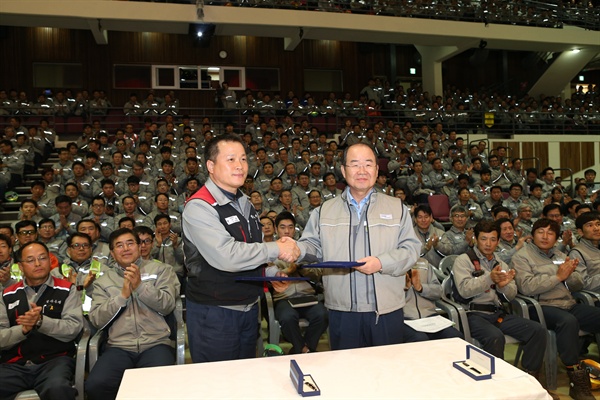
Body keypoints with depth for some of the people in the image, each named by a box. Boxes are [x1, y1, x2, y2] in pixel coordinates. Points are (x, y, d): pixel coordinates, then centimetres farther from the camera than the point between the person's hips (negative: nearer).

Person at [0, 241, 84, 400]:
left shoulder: (66, 290, 6)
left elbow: (73, 328, -5)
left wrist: (40, 321, -20)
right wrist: (23, 329, -13)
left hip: (55, 359, -3)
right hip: (15, 363, 3)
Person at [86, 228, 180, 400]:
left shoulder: (161, 269, 11)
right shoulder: (103, 281, 16)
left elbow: (167, 306, 0)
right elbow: (97, 320, 5)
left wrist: (140, 286, -11)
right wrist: (123, 295, -7)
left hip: (156, 344, -2)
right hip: (119, 347, 2)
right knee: (95, 385, -26)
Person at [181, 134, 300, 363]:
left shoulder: (245, 204, 11)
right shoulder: (199, 207, -18)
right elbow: (226, 256, -30)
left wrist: (272, 273, 1)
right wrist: (276, 249, -20)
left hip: (249, 308, 8)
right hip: (214, 313, -8)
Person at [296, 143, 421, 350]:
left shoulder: (397, 208, 7)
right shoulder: (325, 210, 10)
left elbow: (411, 248, 1)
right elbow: (313, 245, 9)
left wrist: (382, 263, -14)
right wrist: (297, 249, -13)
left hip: (387, 310, 0)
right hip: (342, 311, 1)